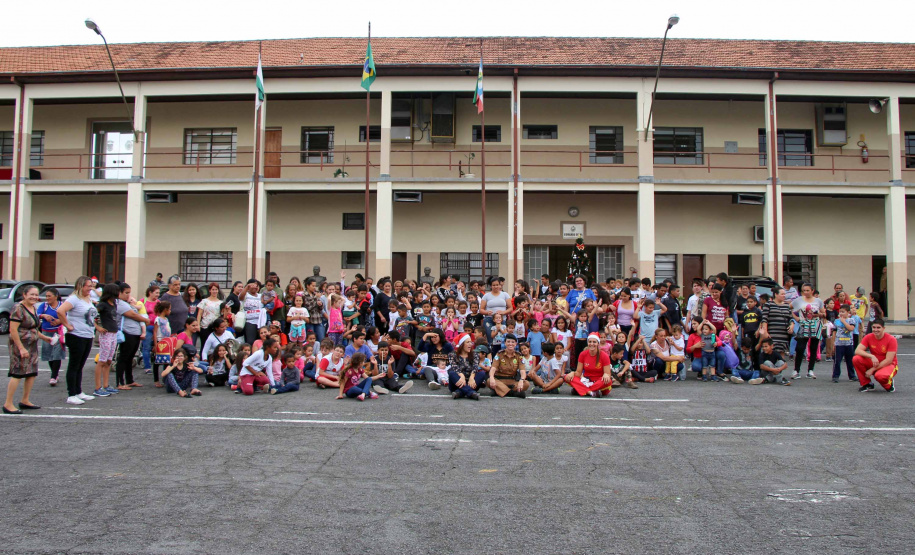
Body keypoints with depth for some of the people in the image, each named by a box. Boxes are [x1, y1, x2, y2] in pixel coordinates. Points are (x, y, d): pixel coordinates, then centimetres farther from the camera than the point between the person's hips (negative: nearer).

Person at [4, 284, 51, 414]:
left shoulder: (34, 308, 14)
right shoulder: (18, 308, -13)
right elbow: (13, 330, -18)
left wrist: (44, 338, 16)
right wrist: (21, 348, -20)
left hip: (32, 345, 9)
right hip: (20, 345, -9)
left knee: (32, 373, 10)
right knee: (18, 374, -8)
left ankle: (25, 401, 21)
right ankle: (8, 404, -1)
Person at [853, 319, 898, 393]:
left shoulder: (891, 339, -16)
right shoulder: (868, 337, -7)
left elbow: (888, 360, -20)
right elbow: (857, 351, -17)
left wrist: (872, 369, -24)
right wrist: (872, 356, -34)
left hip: (888, 365, -4)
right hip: (874, 364, 4)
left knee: (879, 375, -39)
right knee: (856, 359, -24)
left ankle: (889, 385, 1)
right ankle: (867, 384, -5)